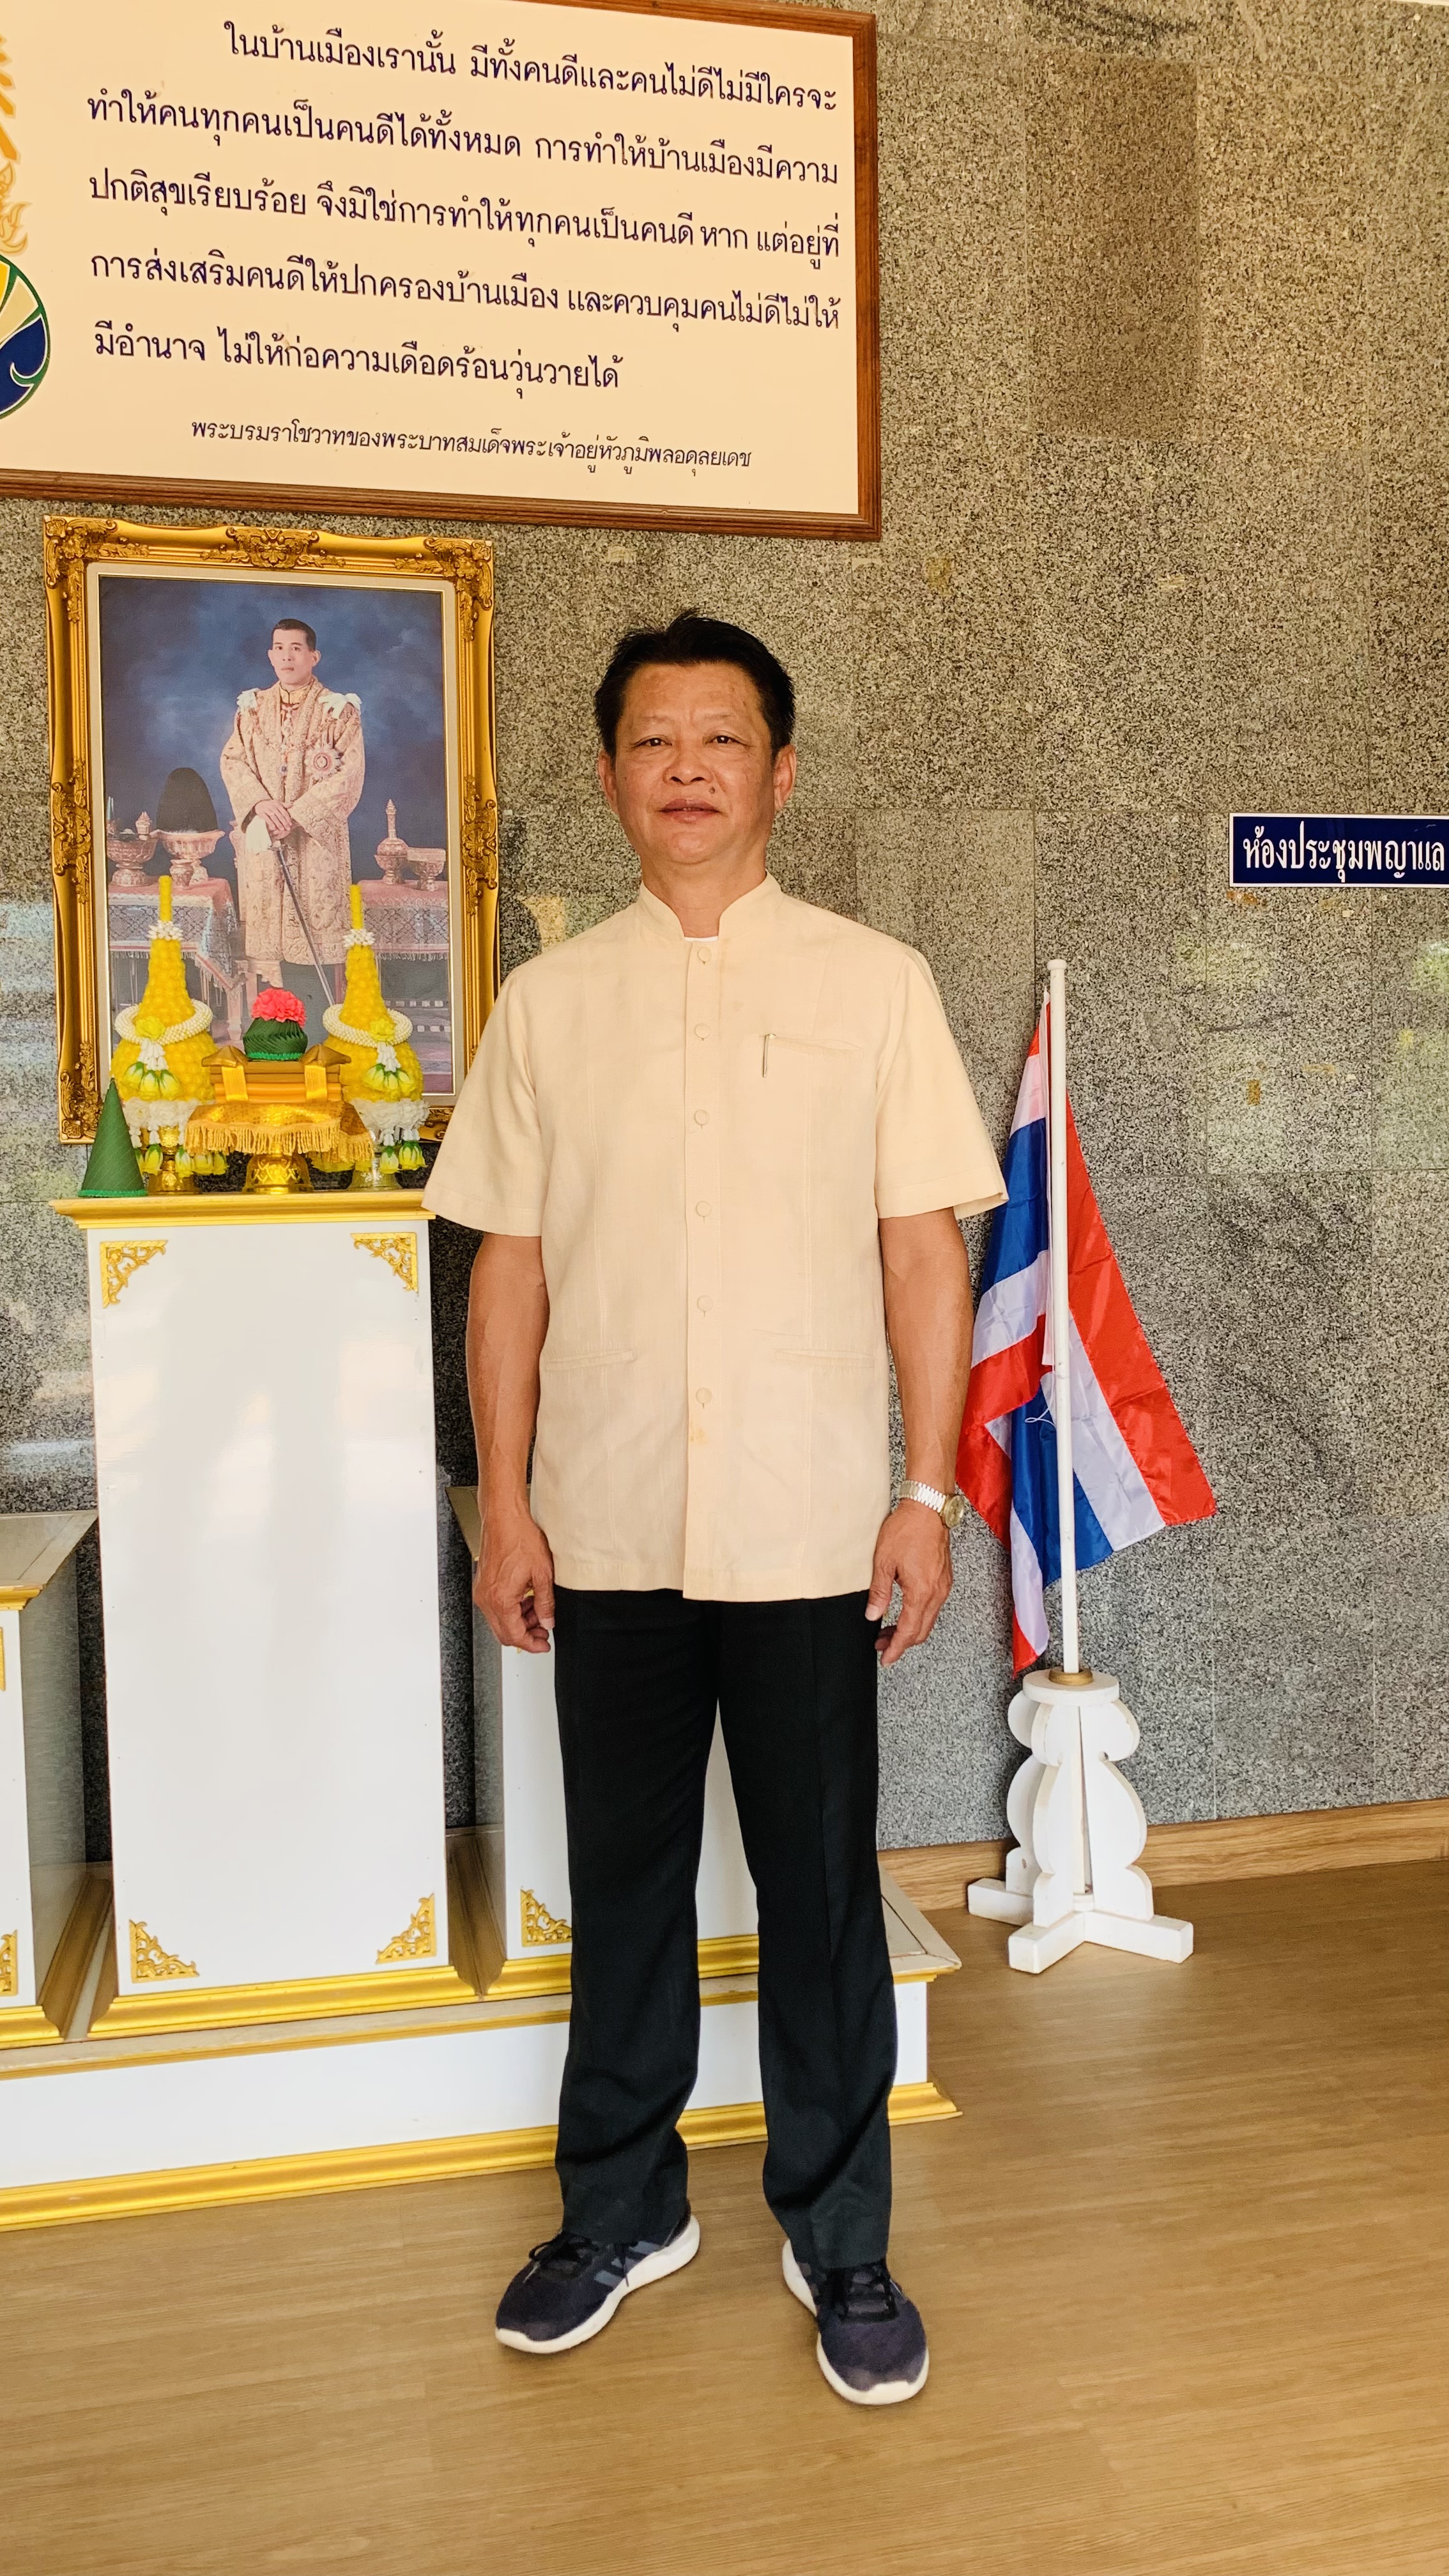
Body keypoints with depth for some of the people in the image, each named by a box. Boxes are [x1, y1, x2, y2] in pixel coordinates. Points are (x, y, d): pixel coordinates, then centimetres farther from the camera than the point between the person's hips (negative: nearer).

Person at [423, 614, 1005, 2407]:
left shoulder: (874, 983, 1)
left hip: (807, 1523, -1)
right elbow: (509, 1263, 5)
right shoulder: (549, 1002, 6)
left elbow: (925, 1248, 0)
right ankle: (622, 2210, 33)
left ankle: (840, 2242, 27)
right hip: (608, 1526, 2)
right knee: (624, 1877, 14)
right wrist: (505, 1502, 2)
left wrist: (927, 1491, -5)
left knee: (821, 1890, 8)